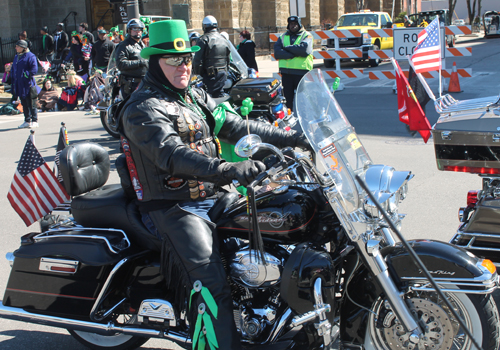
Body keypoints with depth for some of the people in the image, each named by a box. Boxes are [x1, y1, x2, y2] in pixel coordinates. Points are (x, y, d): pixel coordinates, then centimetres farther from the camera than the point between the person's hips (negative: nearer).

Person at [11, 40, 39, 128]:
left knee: (31, 104, -4)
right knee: (24, 104, 12)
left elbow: (34, 69, -15)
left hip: (28, 85, -8)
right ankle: (27, 121, 19)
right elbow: (13, 69, 24)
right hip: (19, 85, 8)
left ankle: (35, 121, 3)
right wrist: (13, 77, 10)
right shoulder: (16, 57, 17)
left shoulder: (30, 56, -8)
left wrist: (26, 75, -21)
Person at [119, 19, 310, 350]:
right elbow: (172, 155, -28)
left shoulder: (196, 96, 16)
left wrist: (291, 138, 4)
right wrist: (227, 169, -43)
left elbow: (235, 126, 12)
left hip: (212, 196, 8)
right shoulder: (143, 108, -12)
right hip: (173, 208, -8)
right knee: (213, 286, -25)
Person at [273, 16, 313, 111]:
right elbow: (277, 53, -1)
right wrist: (293, 54, -12)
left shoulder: (306, 36, 7)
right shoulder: (282, 37, 17)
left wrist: (287, 48, -5)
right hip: (286, 72, 3)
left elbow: (304, 49, -15)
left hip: (302, 72, -3)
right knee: (287, 98, 6)